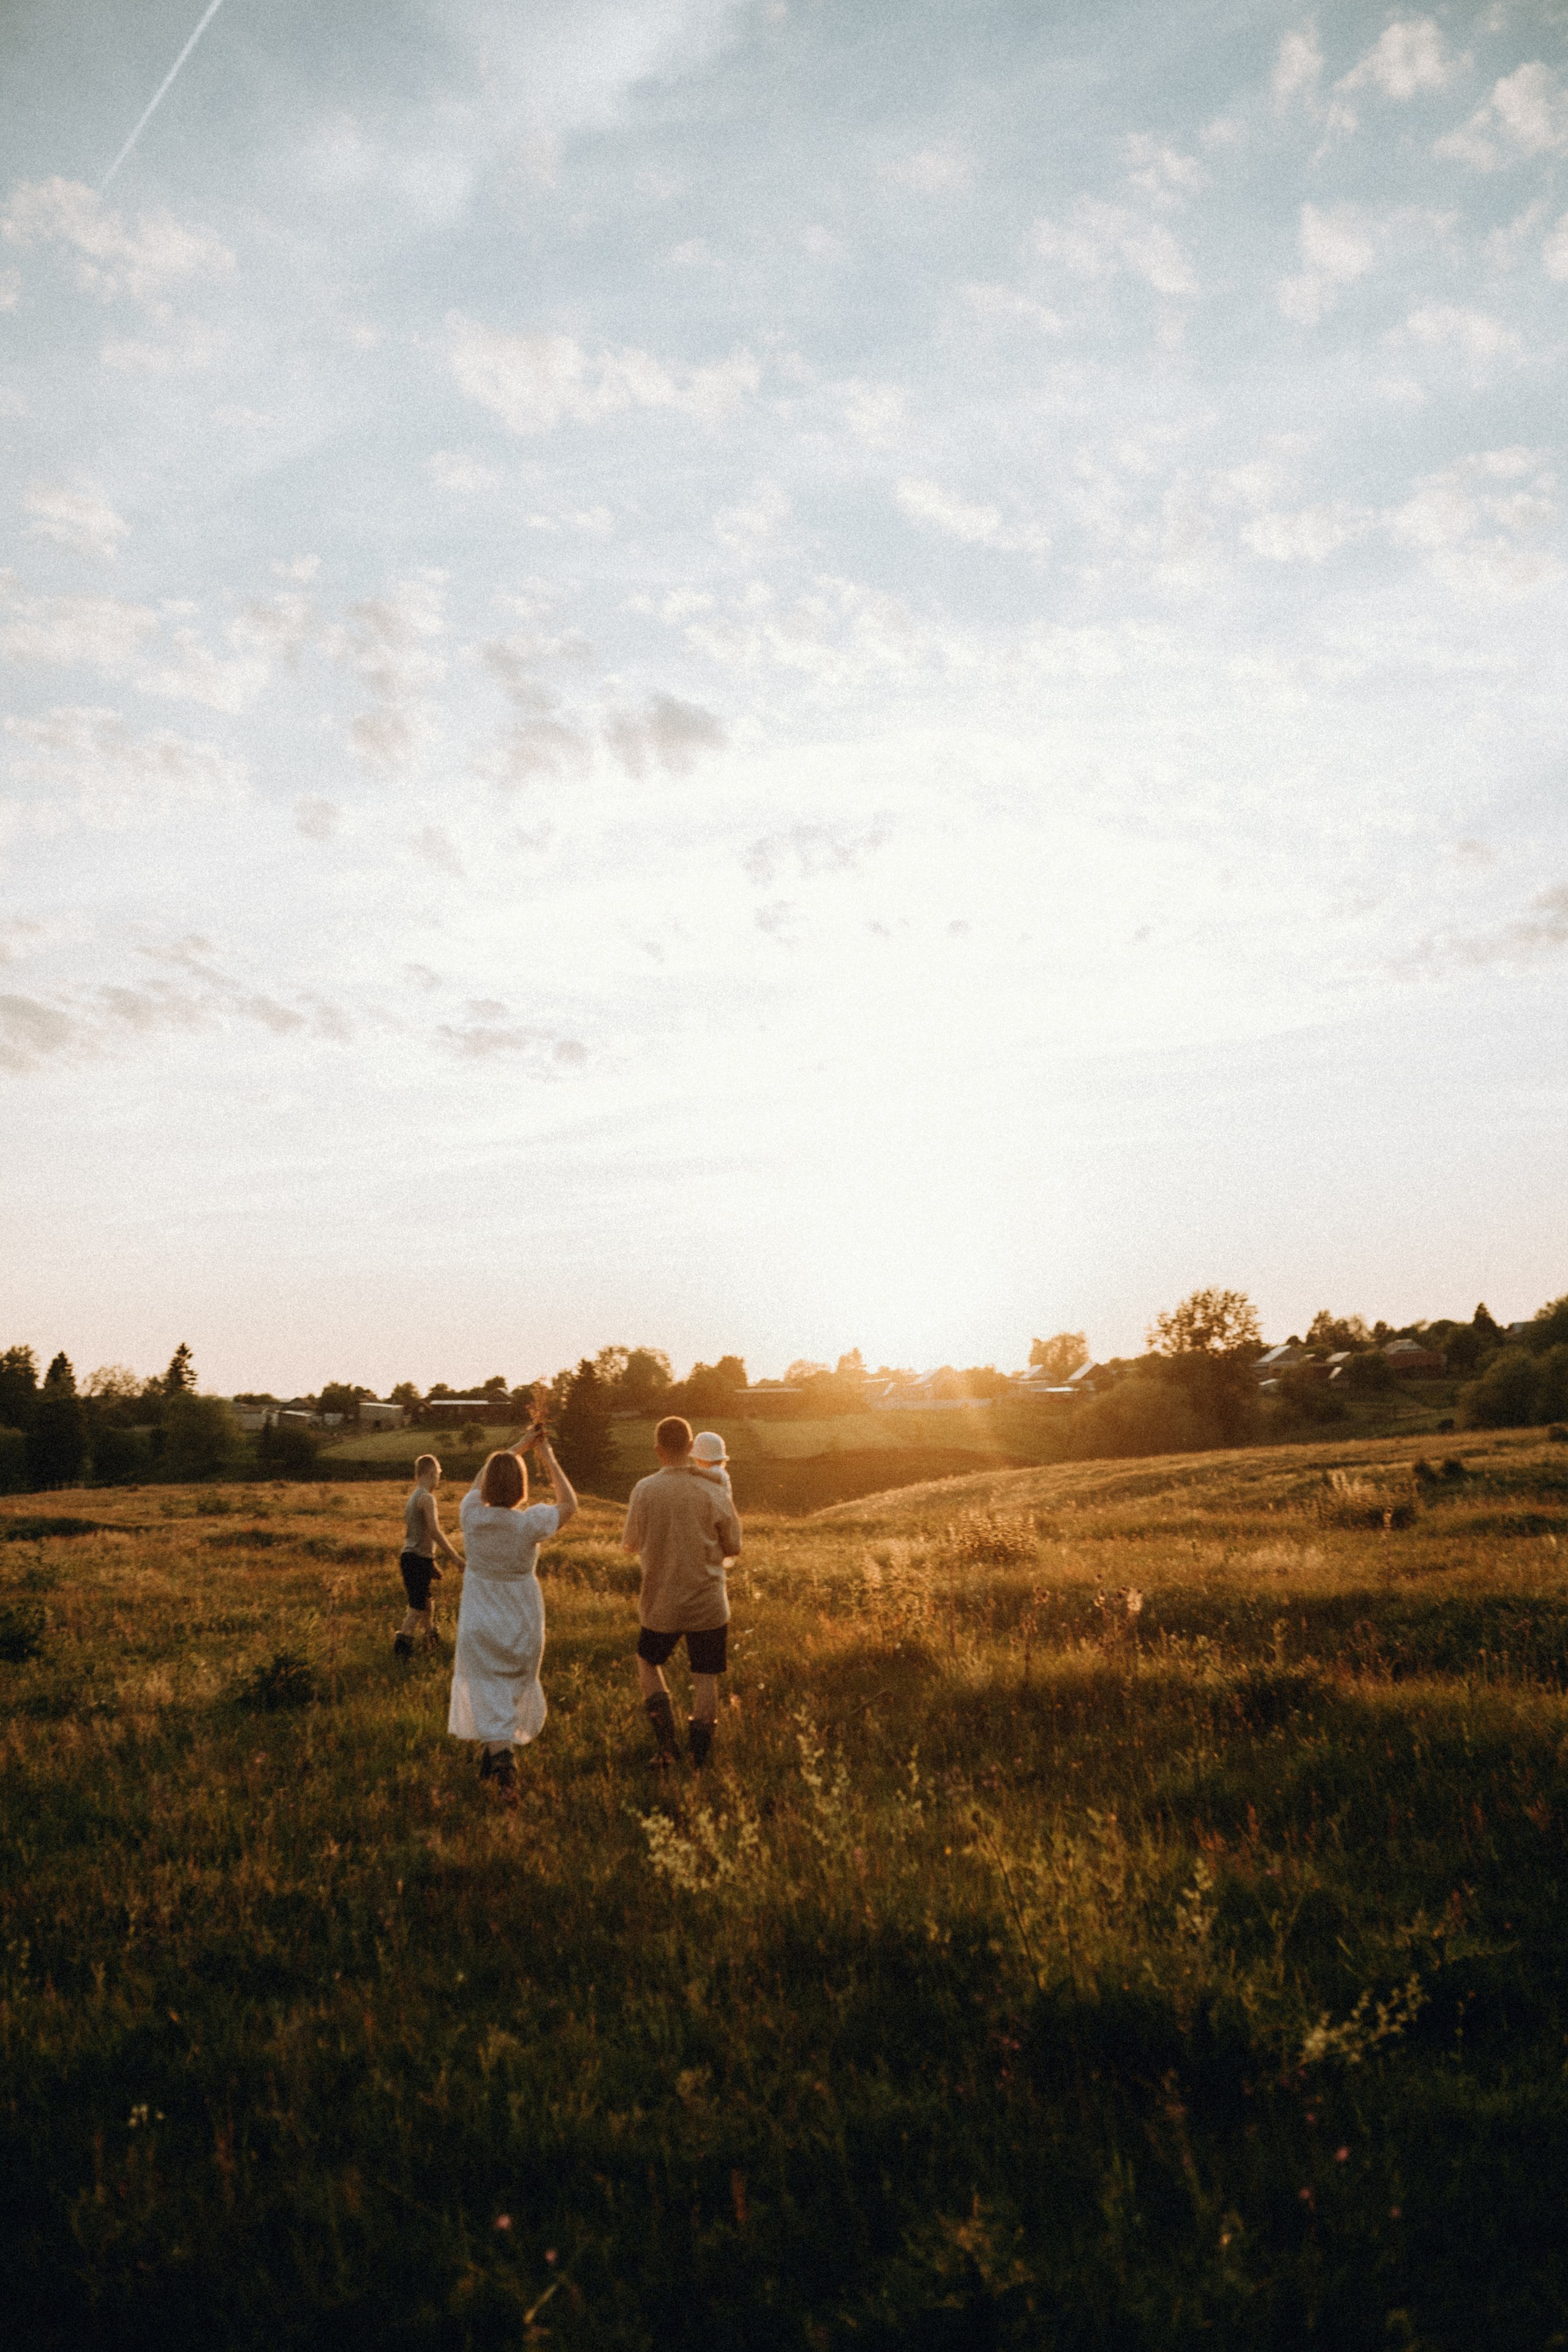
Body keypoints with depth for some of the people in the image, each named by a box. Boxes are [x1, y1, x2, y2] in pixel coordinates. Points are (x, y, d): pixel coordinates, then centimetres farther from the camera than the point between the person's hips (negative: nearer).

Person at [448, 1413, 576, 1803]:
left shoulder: (471, 1517, -13)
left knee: (487, 1697, 4)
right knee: (516, 1690, 23)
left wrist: (517, 1448, 13)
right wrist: (547, 1458, 5)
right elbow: (569, 1503, 0)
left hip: (478, 1628, 0)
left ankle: (502, 1761, -14)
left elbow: (480, 1482, 10)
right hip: (522, 1628, 0)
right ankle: (495, 1753, 39)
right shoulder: (529, 1523, -20)